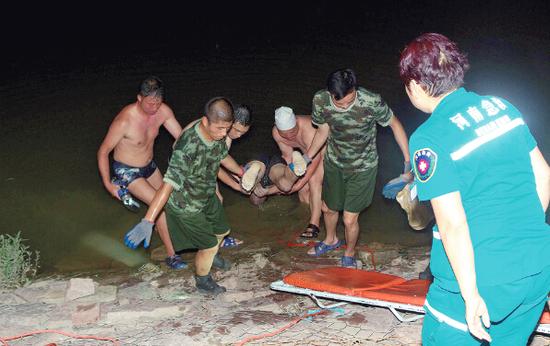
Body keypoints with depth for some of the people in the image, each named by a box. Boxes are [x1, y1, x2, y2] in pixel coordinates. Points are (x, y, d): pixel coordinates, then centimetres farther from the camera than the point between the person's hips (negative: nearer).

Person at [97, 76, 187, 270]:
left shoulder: (163, 111, -18)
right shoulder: (124, 121, -33)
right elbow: (103, 152, -21)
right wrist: (107, 184, -20)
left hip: (149, 166, 7)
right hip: (126, 171, -7)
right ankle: (171, 255, -6)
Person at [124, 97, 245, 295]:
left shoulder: (217, 133, -15)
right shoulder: (188, 148, -40)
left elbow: (223, 155, 9)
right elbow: (168, 186, -43)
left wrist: (241, 172, 27)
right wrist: (148, 222, -46)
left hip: (208, 197, 8)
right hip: (186, 206, -7)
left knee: (222, 231, 27)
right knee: (209, 245, 8)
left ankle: (211, 256, 62)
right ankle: (203, 282, 40)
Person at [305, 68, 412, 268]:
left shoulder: (371, 103, -32)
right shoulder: (320, 100, -21)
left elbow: (395, 124, -14)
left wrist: (408, 160, -12)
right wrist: (306, 158, 3)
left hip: (362, 167, -3)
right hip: (334, 162, 4)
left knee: (350, 219, -2)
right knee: (328, 208, 21)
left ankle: (349, 254, 31)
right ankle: (331, 240, 54)